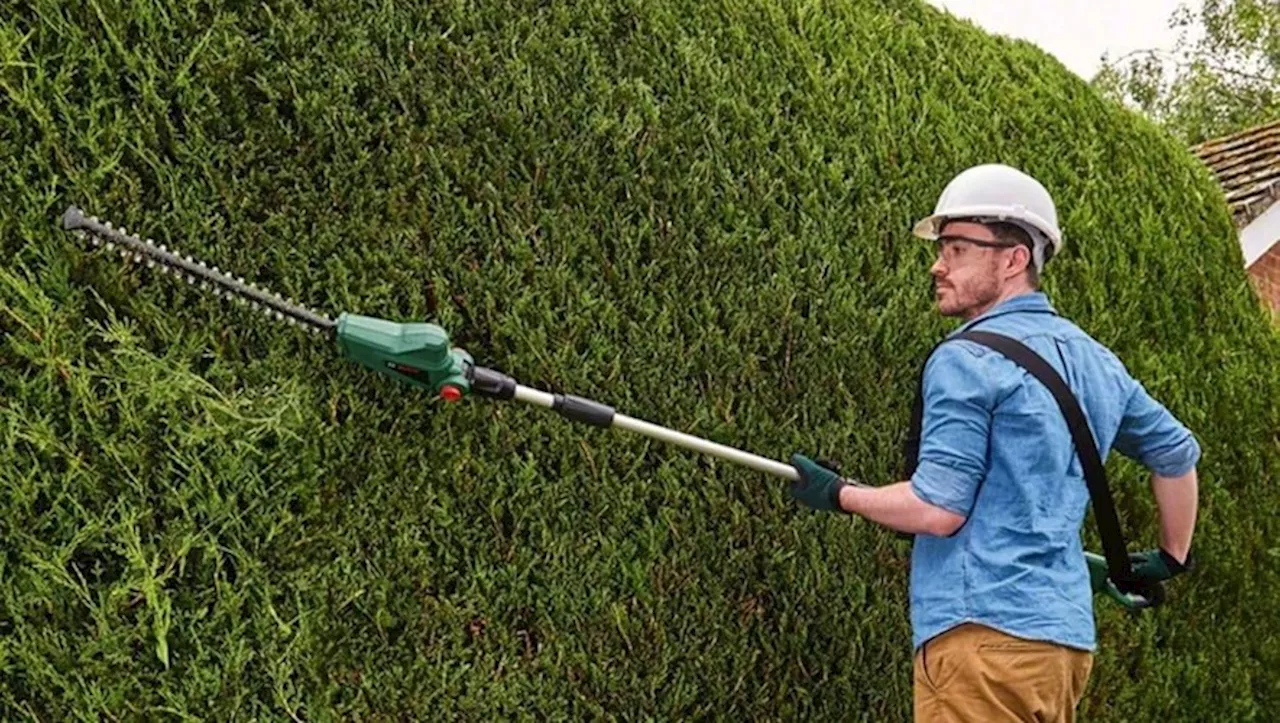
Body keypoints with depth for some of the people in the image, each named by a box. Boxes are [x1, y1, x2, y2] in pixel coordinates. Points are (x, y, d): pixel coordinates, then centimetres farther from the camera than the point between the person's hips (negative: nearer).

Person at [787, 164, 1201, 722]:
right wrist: (1172, 556, 38)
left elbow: (938, 509, -15)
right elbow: (1178, 452, 26)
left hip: (984, 630, -8)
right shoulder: (1094, 361, 15)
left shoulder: (966, 359, -10)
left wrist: (839, 495, 0)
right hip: (1067, 637, 9)